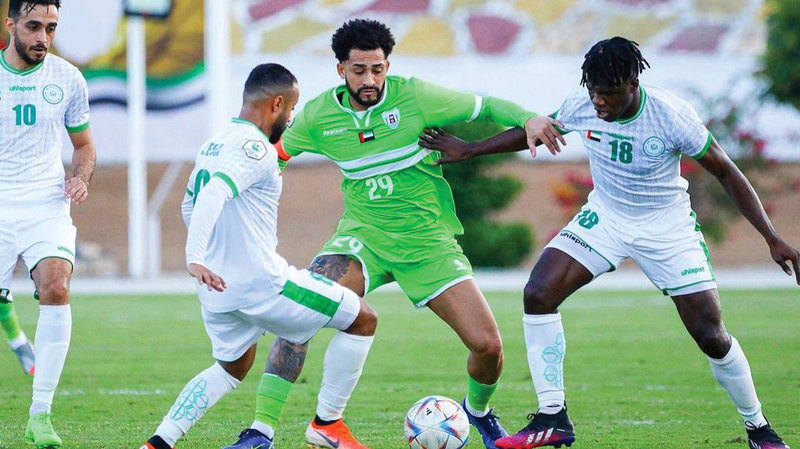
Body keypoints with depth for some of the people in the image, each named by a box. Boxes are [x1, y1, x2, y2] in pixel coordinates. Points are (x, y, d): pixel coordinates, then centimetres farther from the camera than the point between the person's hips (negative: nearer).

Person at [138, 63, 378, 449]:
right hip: (261, 283, -9)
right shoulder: (256, 147, -14)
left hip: (217, 289, 9)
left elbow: (189, 207, 25)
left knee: (232, 368, 30)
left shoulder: (213, 145, 14)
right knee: (363, 320, 5)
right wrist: (195, 257, -37)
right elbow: (213, 195, -29)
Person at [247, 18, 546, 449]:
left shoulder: (413, 97, -12)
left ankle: (479, 411, 28)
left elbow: (484, 106, -2)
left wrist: (531, 120, -18)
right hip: (363, 234, 0)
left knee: (487, 345, -9)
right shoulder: (318, 116, -5)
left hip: (426, 237, 0)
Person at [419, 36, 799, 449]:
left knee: (711, 336, -6)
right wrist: (468, 150, 5)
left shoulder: (672, 117, -26)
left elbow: (726, 172, -16)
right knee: (538, 295, -18)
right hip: (604, 218, 3)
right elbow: (535, 130, 7)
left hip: (668, 229, -3)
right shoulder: (580, 108, -16)